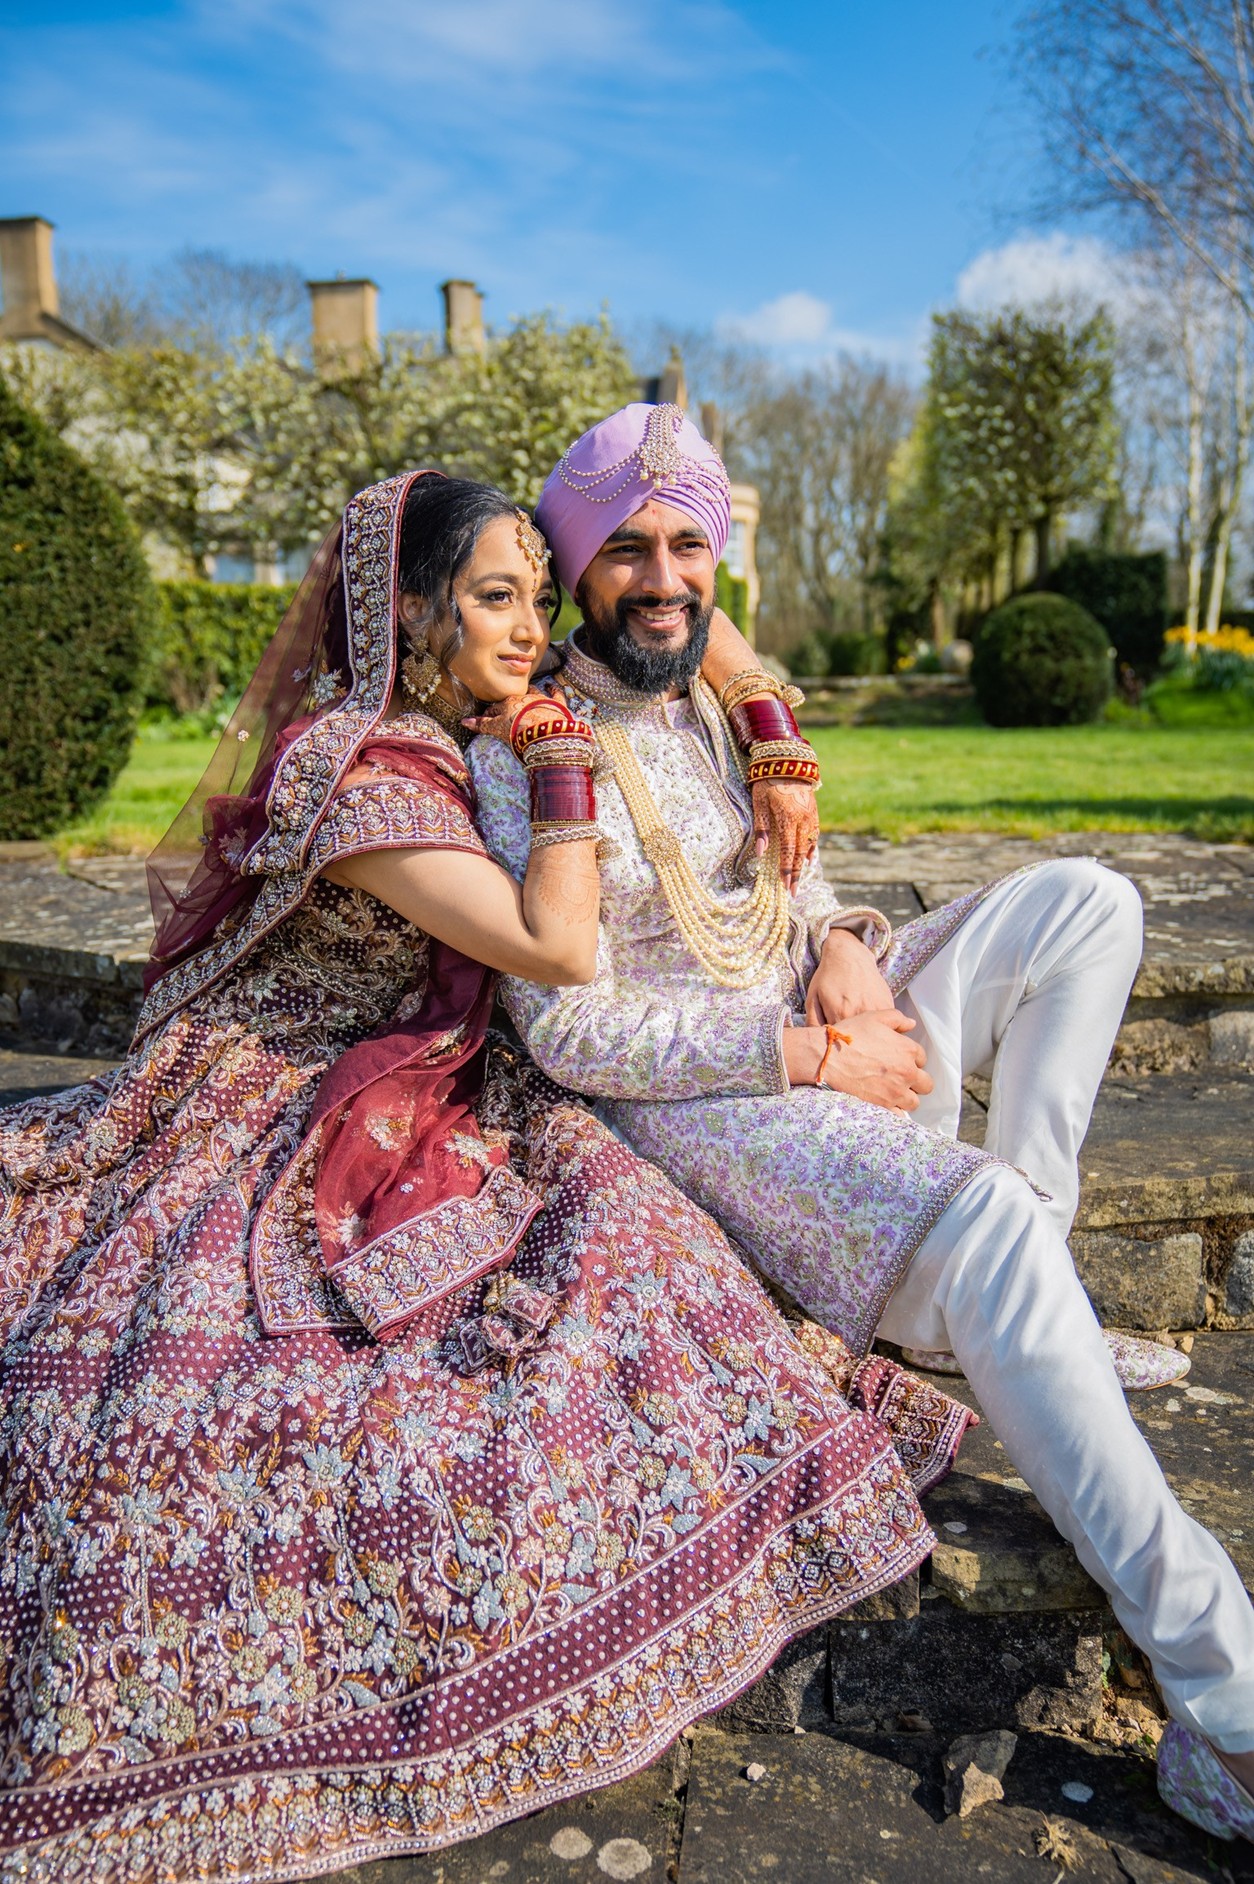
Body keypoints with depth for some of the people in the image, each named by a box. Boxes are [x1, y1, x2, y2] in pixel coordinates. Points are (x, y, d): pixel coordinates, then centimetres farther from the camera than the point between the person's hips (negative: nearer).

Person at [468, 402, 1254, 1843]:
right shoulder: (527, 752, -14)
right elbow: (568, 1033, -18)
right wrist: (805, 1055, -19)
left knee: (1086, 901, -1)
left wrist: (844, 946, -4)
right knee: (980, 1227, -32)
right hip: (693, 1098, -8)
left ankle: (1031, 1227, -7)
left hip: (827, 1027, 8)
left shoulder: (724, 698, 10)